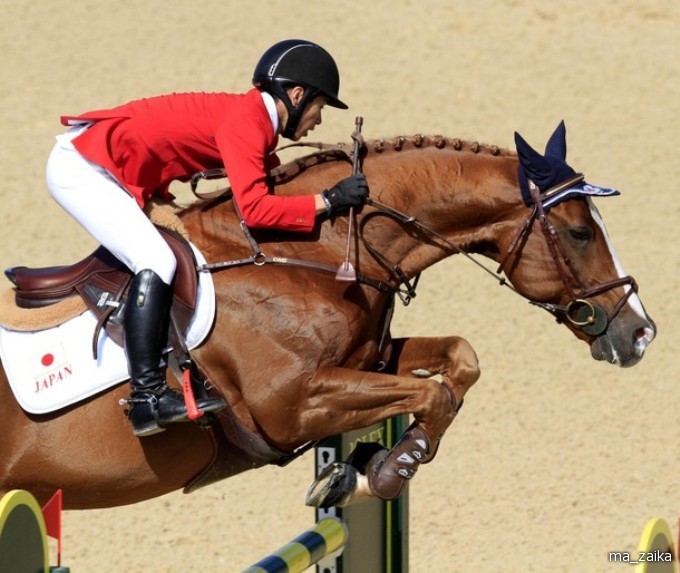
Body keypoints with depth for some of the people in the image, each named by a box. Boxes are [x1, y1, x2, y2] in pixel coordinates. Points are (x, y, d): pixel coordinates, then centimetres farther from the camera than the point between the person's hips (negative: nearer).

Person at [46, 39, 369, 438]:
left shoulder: (255, 119, 9)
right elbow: (255, 208, -28)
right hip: (81, 168, -11)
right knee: (157, 262, -22)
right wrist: (327, 202, -24)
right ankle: (147, 398, -27)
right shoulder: (244, 123, -19)